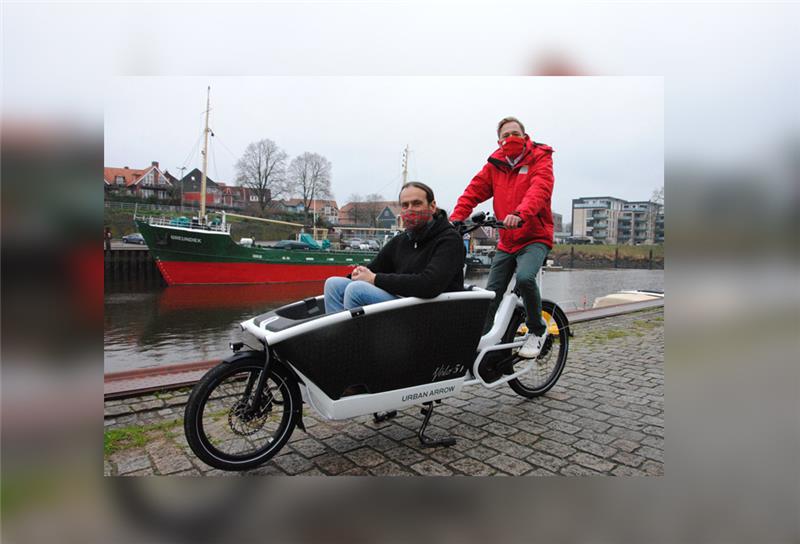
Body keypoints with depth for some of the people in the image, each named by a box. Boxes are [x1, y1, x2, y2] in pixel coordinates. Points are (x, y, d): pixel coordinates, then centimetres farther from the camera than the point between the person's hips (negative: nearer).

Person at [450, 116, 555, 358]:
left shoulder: (540, 159, -5)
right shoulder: (495, 165, 7)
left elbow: (539, 189, -25)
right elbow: (473, 191, -3)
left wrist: (520, 214, -44)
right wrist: (455, 219, -19)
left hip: (535, 237, -4)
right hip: (507, 241, 4)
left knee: (525, 277, -30)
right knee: (491, 294, 2)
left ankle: (537, 330, -6)